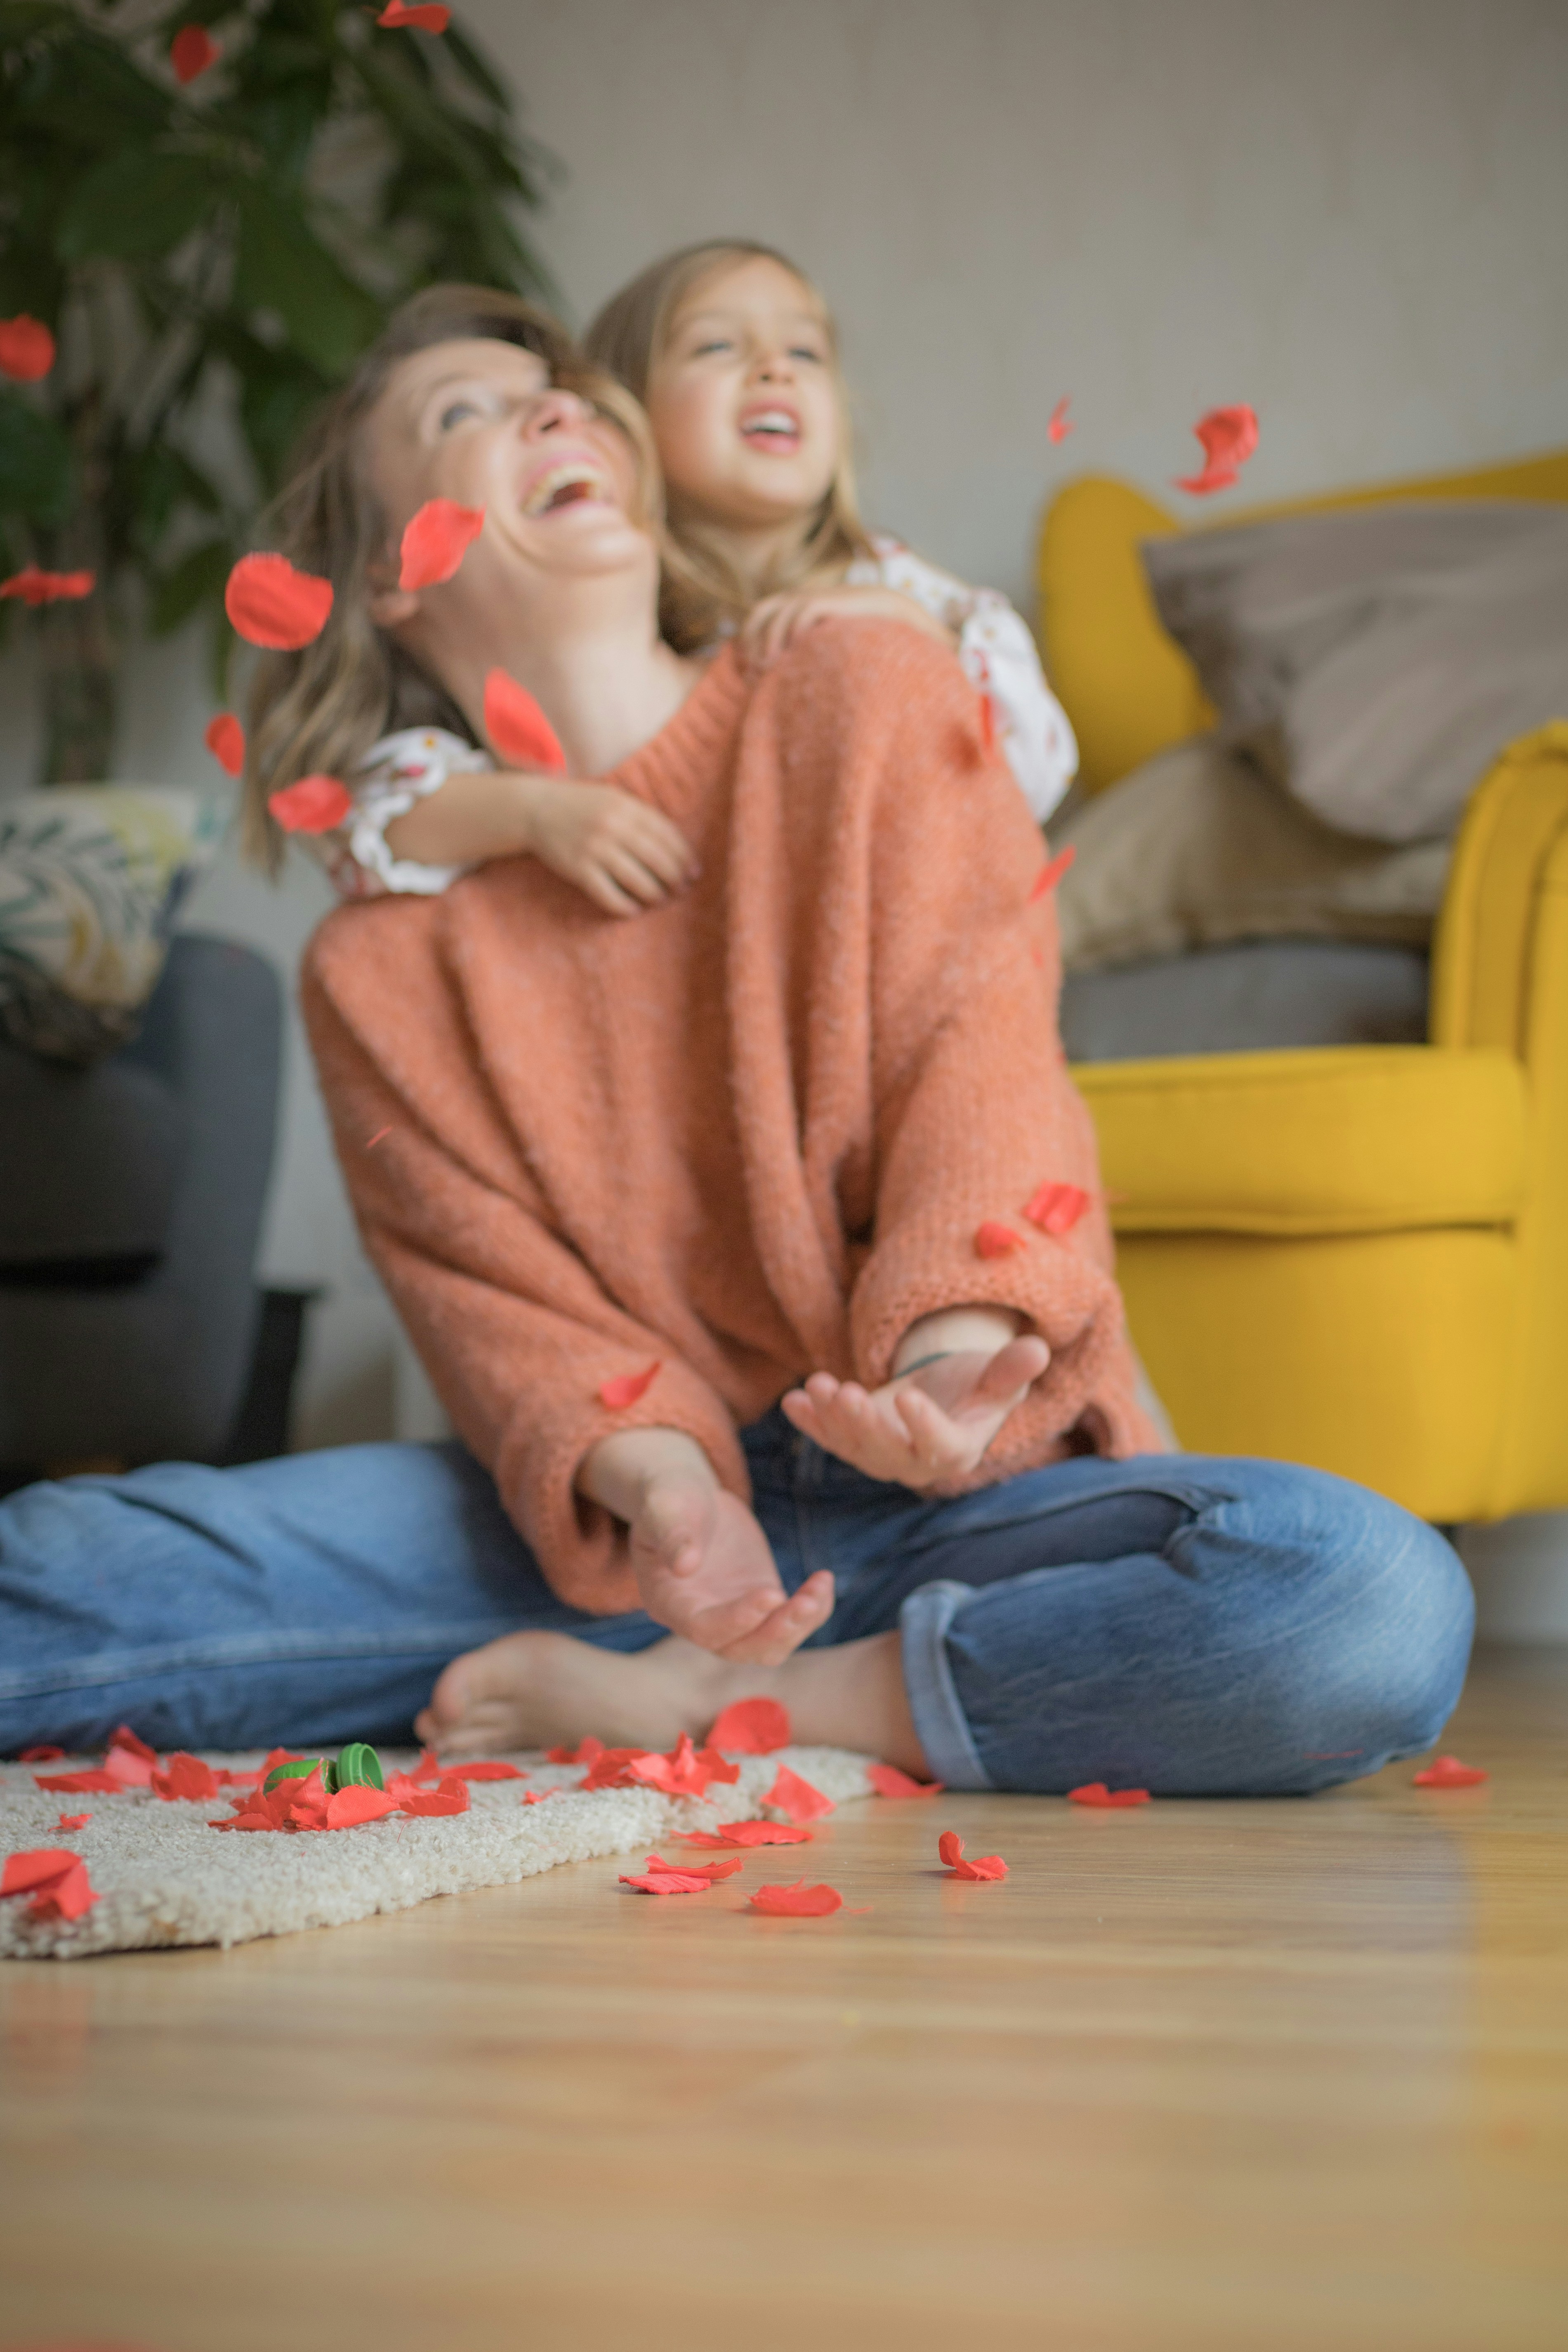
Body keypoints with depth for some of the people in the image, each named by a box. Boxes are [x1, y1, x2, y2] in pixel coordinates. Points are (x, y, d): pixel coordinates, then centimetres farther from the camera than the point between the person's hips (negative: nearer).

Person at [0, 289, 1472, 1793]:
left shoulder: (867, 697, 4)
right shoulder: (381, 963, 7)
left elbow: (981, 1063, -5)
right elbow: (498, 1302, -1)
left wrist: (953, 1347, -26)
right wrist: (651, 1480, -25)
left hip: (952, 1496, 0)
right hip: (620, 1516, 0)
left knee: (1378, 1602, -33)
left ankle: (690, 1702, -18)